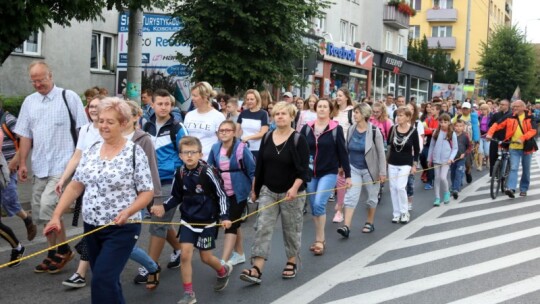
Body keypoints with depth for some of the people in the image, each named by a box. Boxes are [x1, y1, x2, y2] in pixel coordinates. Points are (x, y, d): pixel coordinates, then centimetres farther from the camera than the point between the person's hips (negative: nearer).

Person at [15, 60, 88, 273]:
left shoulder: (68, 97, -4)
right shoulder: (29, 102, 10)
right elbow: (25, 135, 13)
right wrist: (22, 163, 8)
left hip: (63, 164, -6)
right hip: (40, 166, 6)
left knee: (48, 205, -17)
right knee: (40, 210, 9)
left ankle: (63, 250, 2)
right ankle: (53, 252, 24)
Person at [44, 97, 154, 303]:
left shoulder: (135, 153, -10)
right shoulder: (91, 151, 6)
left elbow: (147, 192, -9)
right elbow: (75, 186, 9)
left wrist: (127, 212, -24)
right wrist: (56, 215, 2)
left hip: (121, 229, -6)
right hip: (91, 227, 6)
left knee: (102, 280, -12)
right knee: (107, 280, 15)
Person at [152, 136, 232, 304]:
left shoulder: (206, 172, -18)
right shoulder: (179, 174, -6)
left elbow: (221, 195, -10)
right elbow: (176, 197, 6)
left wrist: (224, 216, -16)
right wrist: (164, 207, -10)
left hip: (207, 221, -3)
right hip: (188, 220, 3)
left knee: (206, 257, 7)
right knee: (185, 254, -7)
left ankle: (223, 271, 41)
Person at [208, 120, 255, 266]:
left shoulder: (242, 148, -14)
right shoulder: (215, 148, 0)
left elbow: (252, 171, -8)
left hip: (238, 192, -5)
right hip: (222, 192, 5)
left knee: (231, 224, -9)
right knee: (234, 223, 17)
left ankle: (224, 261, -12)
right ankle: (239, 254, 32)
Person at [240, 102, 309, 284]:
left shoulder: (298, 140, -8)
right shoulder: (267, 138, 6)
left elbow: (303, 169, -13)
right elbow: (260, 166, 11)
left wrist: (295, 188, -27)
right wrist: (255, 189, 13)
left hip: (291, 193, -4)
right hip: (268, 191, 4)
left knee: (292, 230, 9)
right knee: (262, 228, -6)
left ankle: (291, 263, 28)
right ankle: (256, 270, -11)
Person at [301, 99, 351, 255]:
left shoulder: (336, 129, -4)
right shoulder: (307, 128, 3)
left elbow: (343, 153, -2)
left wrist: (347, 175, -1)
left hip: (329, 173, -4)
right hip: (310, 174, 4)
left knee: (319, 204, -18)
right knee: (314, 207, 8)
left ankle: (319, 240, -4)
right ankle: (320, 239, 23)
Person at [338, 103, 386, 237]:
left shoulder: (374, 131, -14)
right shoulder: (351, 129, -2)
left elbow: (381, 152, -10)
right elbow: (347, 149, 8)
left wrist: (382, 172, -11)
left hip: (369, 169, -3)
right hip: (354, 168, 3)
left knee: (371, 197, 12)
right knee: (351, 197, -6)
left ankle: (370, 223, 30)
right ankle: (346, 226, -12)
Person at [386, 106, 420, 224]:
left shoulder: (413, 131, -9)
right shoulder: (393, 129, -3)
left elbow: (417, 149, -1)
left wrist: (414, 165, -2)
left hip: (405, 164, -3)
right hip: (392, 163, 4)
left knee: (400, 187, -12)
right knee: (393, 188, 5)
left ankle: (404, 213, 5)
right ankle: (396, 213, 16)